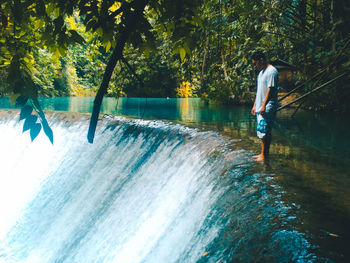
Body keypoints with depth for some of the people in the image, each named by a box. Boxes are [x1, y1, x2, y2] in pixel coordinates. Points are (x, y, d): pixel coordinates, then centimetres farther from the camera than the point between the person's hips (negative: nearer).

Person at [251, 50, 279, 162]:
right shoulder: (261, 72, 19)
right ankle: (265, 153, 20)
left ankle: (264, 155, -5)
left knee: (263, 132, -10)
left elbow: (270, 90, -18)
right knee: (264, 132, 13)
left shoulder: (272, 71, -12)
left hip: (267, 108, -10)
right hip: (260, 107, 10)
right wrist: (255, 105, 22)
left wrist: (264, 106, -22)